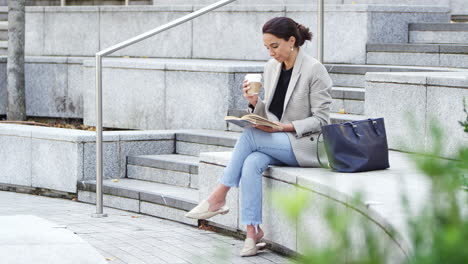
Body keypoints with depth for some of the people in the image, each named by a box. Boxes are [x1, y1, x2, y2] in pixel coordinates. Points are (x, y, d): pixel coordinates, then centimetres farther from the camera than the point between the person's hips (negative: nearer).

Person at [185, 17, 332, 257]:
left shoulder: (314, 70, -10)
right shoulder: (271, 68, 10)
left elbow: (320, 119, -11)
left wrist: (284, 127, -22)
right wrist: (255, 103, -6)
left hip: (305, 146, -6)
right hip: (275, 144, 6)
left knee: (249, 136, -28)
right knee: (252, 163, -28)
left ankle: (218, 199, -20)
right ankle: (252, 230, -28)